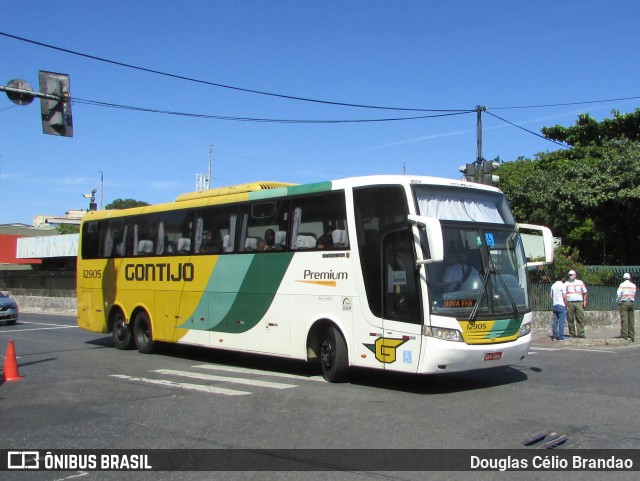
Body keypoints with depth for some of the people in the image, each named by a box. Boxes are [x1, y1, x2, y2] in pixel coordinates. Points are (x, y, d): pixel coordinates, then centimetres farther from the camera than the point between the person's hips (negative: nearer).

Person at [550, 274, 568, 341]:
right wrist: (566, 305, -6)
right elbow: (564, 296, -14)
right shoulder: (562, 285, -10)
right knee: (561, 321, -3)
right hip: (561, 305, -6)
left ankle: (555, 336, 10)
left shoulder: (553, 285, 10)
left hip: (555, 305, 6)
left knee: (555, 321, 8)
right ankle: (561, 337, -4)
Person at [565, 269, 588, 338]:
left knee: (580, 318, -6)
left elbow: (584, 293, 15)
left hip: (579, 303, 0)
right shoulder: (566, 284, 11)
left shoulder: (580, 283, 13)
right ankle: (572, 333, 6)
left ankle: (581, 333, -5)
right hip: (569, 303, 0)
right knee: (570, 319, -1)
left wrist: (584, 301, 4)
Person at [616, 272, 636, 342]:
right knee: (631, 319, 6)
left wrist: (618, 302, 6)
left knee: (624, 319, -6)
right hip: (631, 303, 4)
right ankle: (631, 336, 7)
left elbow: (618, 294, -9)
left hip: (623, 303, -4)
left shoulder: (622, 285, -6)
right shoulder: (633, 285, 7)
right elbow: (634, 295, 8)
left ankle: (624, 336, -10)